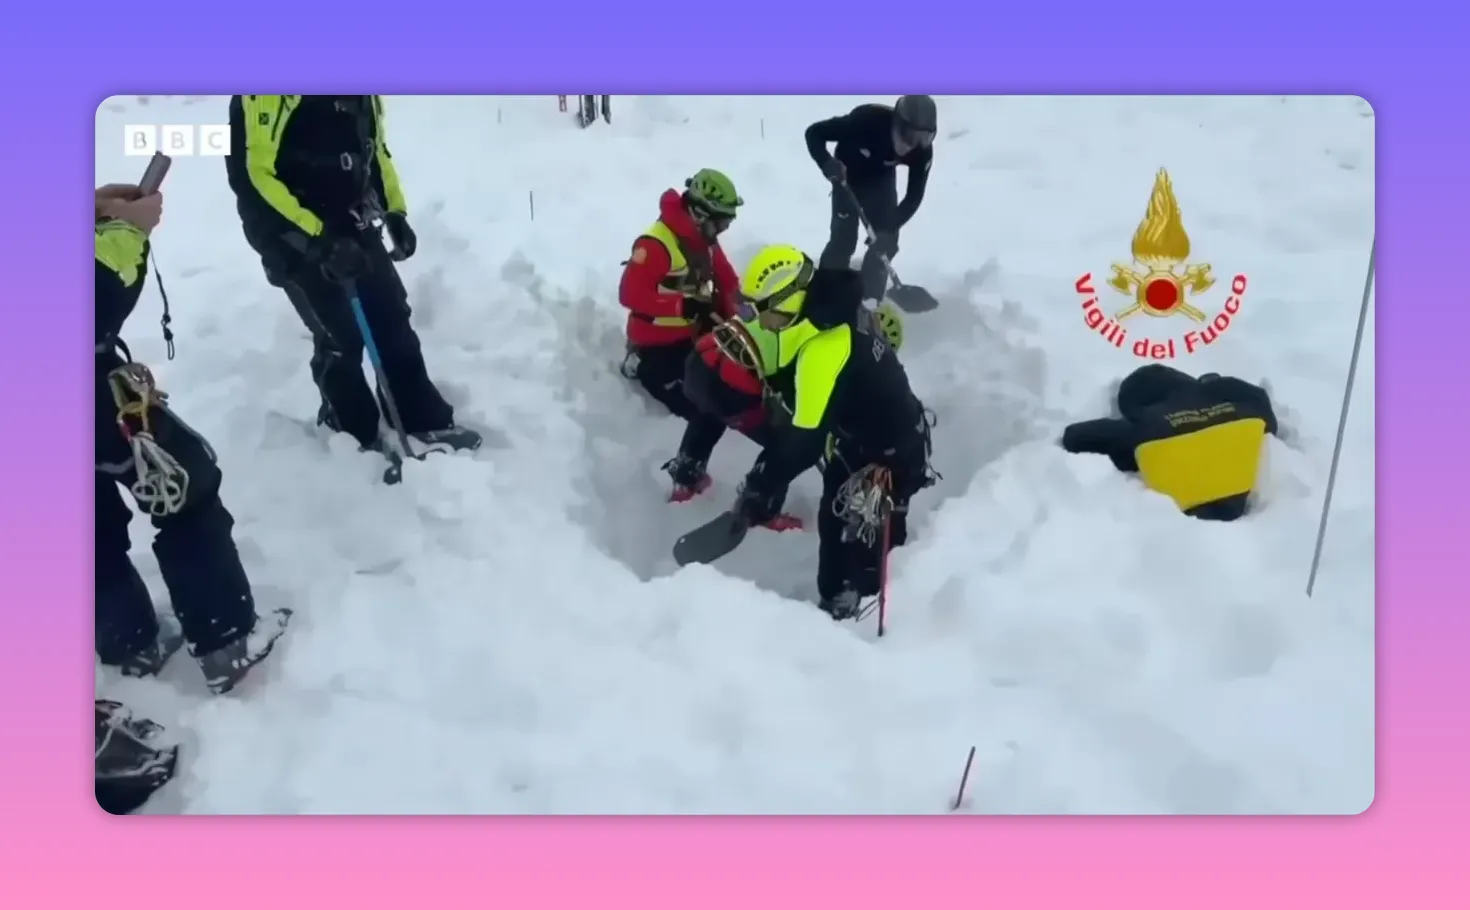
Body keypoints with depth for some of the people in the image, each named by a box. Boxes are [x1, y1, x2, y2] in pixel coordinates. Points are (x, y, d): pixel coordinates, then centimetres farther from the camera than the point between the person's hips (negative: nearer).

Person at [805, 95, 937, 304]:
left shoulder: (922, 149, -30)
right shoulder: (866, 119, -40)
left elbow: (914, 196, -22)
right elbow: (814, 133, -31)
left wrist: (890, 228, -34)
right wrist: (827, 163, -48)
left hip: (882, 180, 3)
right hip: (848, 175, -3)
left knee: (885, 241, -5)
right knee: (844, 238, -10)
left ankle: (869, 300, 9)